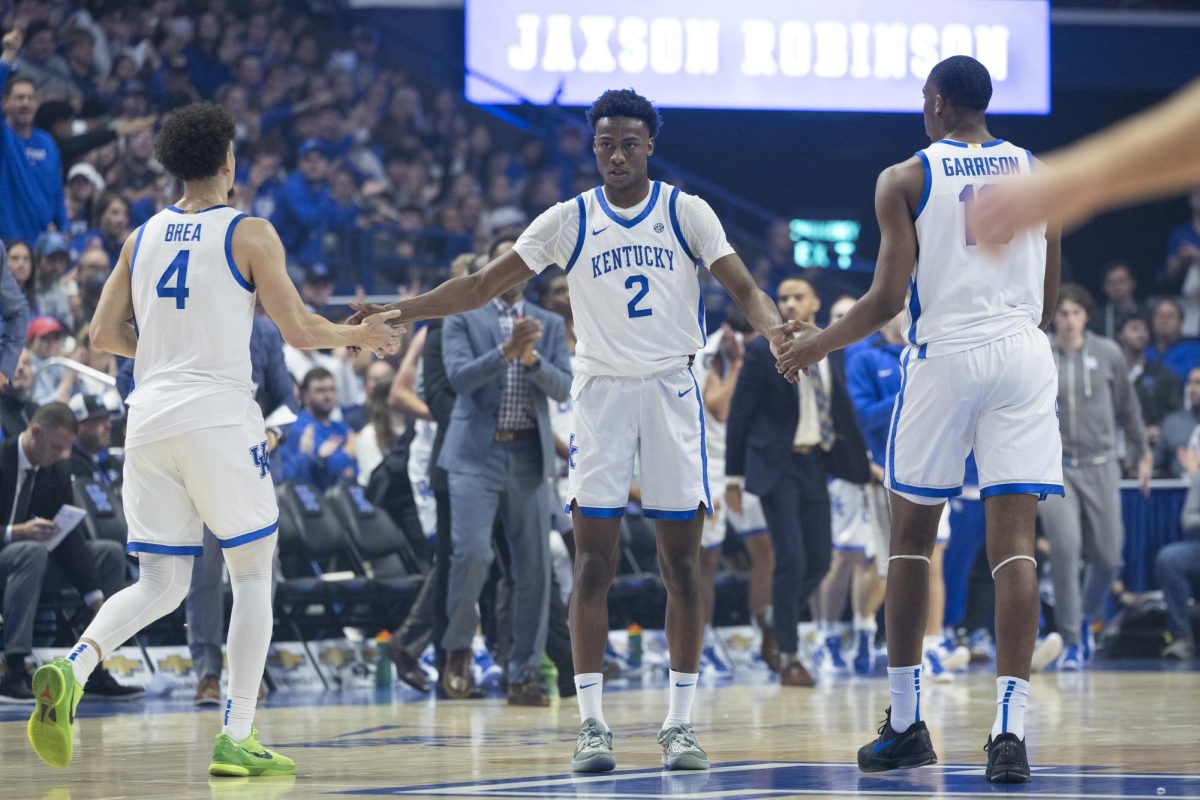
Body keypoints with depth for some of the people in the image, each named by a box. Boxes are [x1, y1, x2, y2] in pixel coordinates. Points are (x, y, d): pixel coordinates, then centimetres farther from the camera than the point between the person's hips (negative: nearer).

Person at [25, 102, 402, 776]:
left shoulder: (143, 235, 13)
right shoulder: (249, 233, -2)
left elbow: (105, 334, 14)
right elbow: (298, 329, -2)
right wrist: (363, 334, 16)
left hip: (150, 417, 5)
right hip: (218, 414, -5)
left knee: (160, 586, 9)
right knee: (253, 574, 9)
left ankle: (72, 670, -19)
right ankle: (237, 740, 4)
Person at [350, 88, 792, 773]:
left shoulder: (687, 212, 1)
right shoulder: (569, 221, 3)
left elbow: (743, 287, -6)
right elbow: (483, 286, 3)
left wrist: (773, 326, -29)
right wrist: (396, 312, -6)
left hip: (672, 390, 0)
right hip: (602, 391, 0)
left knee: (683, 562, 0)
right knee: (593, 562, -6)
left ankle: (681, 723, 6)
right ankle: (592, 725, -4)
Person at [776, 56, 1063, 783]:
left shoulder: (906, 180, 0)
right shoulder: (1038, 173, 11)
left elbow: (889, 298, -5)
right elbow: (1049, 300, 13)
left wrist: (821, 343, 11)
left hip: (944, 355, -2)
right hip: (1023, 356, 2)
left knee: (912, 536, 12)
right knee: (1014, 543, -3)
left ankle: (906, 723, 17)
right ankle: (1011, 729, -16)